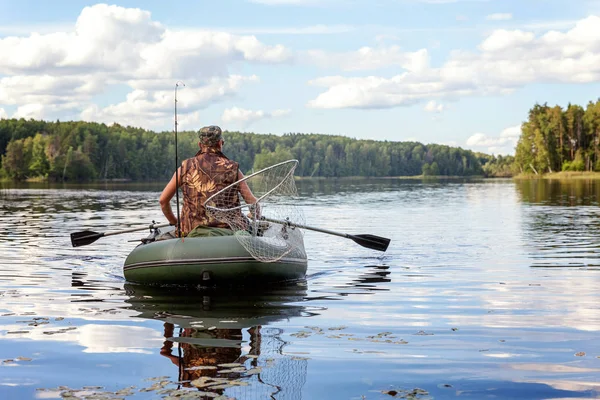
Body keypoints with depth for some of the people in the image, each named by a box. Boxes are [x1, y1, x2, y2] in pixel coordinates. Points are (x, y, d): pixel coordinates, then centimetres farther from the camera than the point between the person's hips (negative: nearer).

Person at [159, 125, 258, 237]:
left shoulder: (186, 167, 14)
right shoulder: (232, 168, 12)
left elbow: (163, 200, 19)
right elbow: (252, 202, 9)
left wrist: (174, 222, 34)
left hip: (193, 231, 0)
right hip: (228, 231, 0)